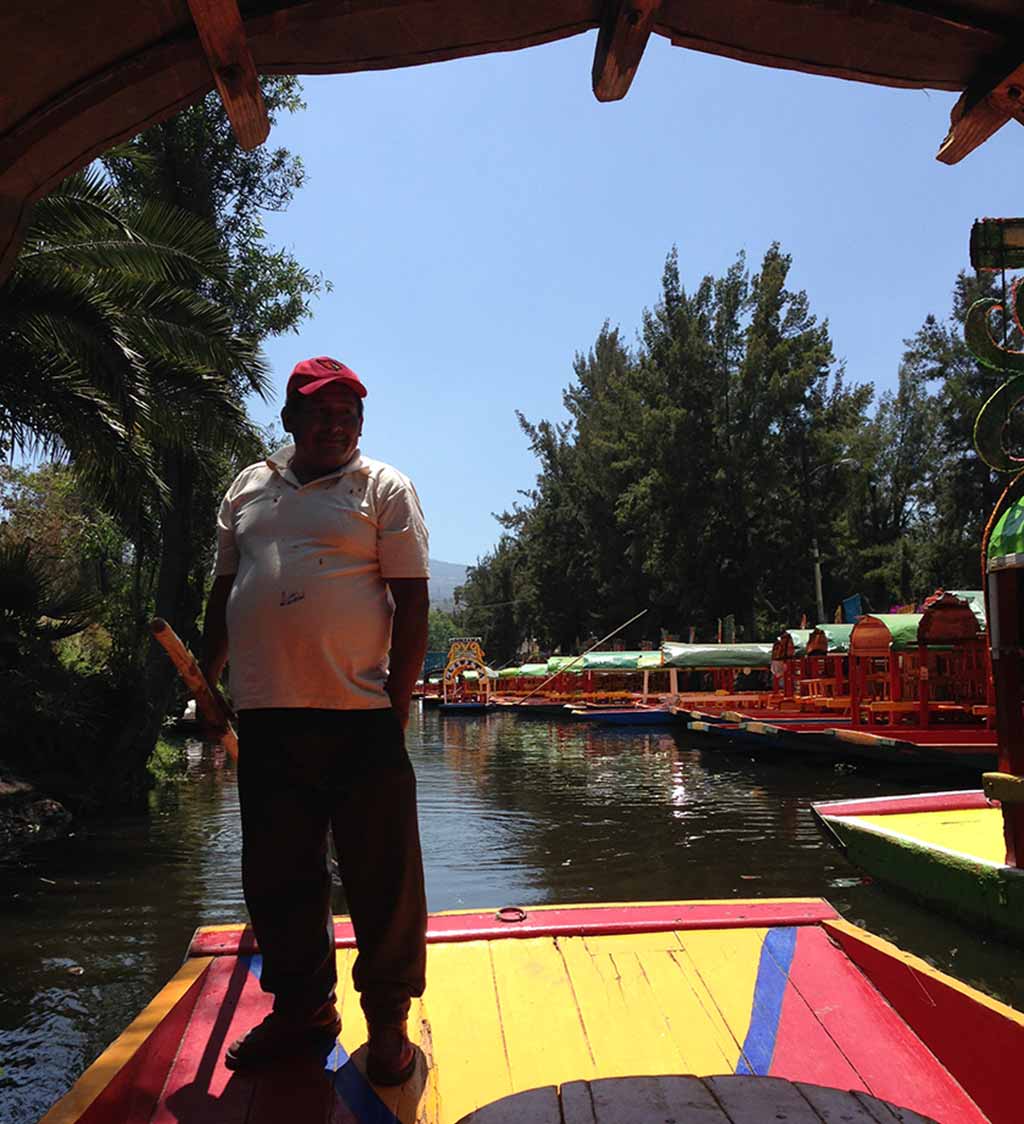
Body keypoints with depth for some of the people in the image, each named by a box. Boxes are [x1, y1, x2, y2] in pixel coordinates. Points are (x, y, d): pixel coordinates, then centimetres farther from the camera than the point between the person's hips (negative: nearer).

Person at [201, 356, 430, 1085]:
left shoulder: (384, 488, 2)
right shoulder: (248, 489, 15)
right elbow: (225, 591, 20)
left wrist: (399, 700, -9)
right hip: (266, 718, 5)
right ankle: (301, 1009, 32)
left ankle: (388, 1019, 20)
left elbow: (412, 600, -4)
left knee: (383, 877, 2)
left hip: (360, 716, -4)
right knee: (277, 875, 14)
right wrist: (206, 680, 17)